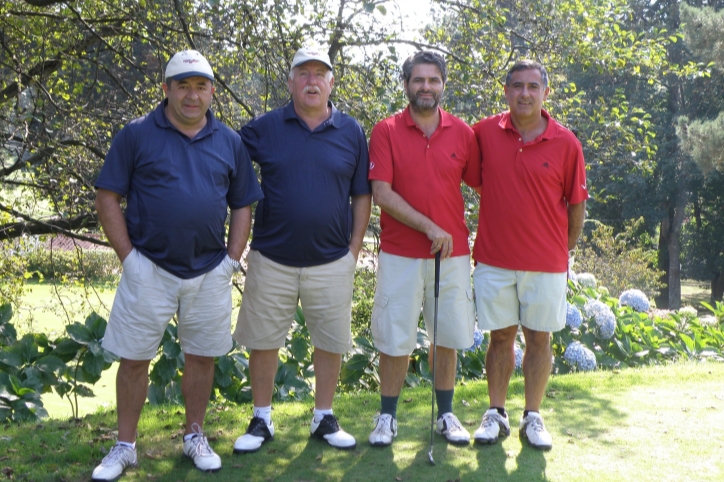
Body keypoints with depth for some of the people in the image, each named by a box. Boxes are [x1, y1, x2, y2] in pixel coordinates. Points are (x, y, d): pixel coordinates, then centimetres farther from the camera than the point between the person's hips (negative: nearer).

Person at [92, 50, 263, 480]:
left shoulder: (230, 142, 7)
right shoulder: (138, 134, -2)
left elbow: (243, 205, 11)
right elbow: (107, 199, -3)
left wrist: (232, 259, 2)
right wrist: (128, 256, -8)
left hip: (210, 272, 3)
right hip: (150, 269, -2)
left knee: (202, 356, 11)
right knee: (134, 358, 4)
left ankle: (195, 437, 29)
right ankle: (125, 446, 19)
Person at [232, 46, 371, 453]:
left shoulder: (351, 132, 3)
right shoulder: (263, 128, 0)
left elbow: (362, 195, 7)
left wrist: (355, 248, 1)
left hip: (332, 262, 1)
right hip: (271, 259, 0)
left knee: (330, 343, 9)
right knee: (263, 341, 8)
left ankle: (324, 419, 26)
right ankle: (262, 420, 23)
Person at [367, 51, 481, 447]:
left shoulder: (463, 133, 3)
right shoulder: (386, 131, -4)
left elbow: (479, 184, 10)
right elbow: (381, 193, -11)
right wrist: (430, 228, -16)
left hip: (452, 252, 3)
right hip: (400, 254, -2)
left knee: (448, 337, 11)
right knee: (394, 339, 5)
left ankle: (445, 415, 27)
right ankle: (387, 417, 21)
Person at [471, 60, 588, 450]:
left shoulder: (566, 143, -3)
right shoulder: (485, 133, 0)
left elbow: (577, 205, 3)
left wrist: (564, 251, 7)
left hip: (546, 263, 0)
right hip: (494, 259, 1)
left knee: (540, 338, 8)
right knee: (500, 336, 9)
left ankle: (533, 418, 21)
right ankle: (496, 414, 21)